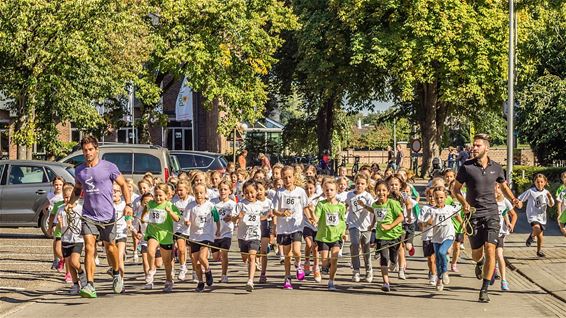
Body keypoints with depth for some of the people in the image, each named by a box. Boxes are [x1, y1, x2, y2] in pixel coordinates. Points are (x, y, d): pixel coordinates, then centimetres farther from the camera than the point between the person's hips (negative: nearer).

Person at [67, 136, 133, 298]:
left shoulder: (109, 167, -6)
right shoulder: (79, 170, 5)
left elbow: (123, 185, 0)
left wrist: (128, 204, -13)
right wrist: (71, 203, 4)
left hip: (107, 216, -2)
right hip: (88, 216, 2)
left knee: (110, 247, 13)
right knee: (89, 249, -12)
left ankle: (116, 274, 41)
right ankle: (90, 285, -16)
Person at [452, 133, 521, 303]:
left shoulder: (496, 168, 3)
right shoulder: (467, 167, -4)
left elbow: (504, 187, 19)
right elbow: (456, 189, 6)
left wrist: (513, 200, 1)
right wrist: (464, 203, -13)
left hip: (492, 213, 0)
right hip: (473, 214, 0)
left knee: (490, 250, -13)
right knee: (476, 253, 9)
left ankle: (484, 289, -7)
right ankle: (480, 263, 49)